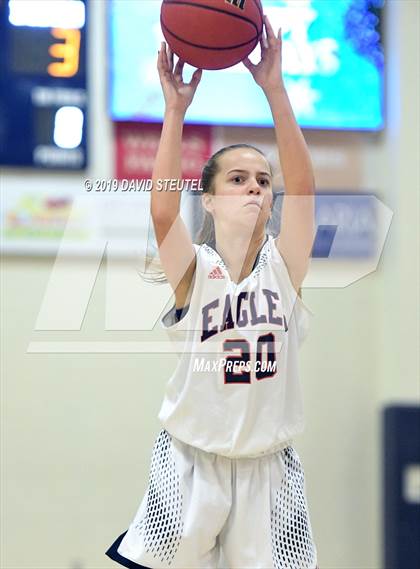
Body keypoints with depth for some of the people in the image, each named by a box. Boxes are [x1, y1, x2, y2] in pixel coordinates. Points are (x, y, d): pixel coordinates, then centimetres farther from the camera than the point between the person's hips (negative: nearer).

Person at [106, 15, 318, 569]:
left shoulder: (284, 265, -3)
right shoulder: (193, 269, -7)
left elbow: (302, 188, -18)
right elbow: (163, 210, -27)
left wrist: (274, 89, -26)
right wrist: (176, 109, -30)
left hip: (270, 466, 1)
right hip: (193, 461, -1)